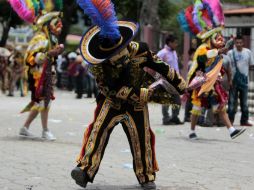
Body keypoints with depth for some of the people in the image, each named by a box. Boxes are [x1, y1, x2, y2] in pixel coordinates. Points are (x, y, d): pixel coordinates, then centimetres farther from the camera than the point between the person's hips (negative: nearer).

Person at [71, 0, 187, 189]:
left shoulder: (139, 50, -22)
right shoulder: (98, 65, -26)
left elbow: (162, 67, -10)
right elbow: (116, 90, -28)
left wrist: (180, 85, -1)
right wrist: (145, 93, -32)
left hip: (137, 104, 2)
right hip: (111, 101, -2)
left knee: (142, 138, 5)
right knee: (98, 130, -22)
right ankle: (85, 170, -27)